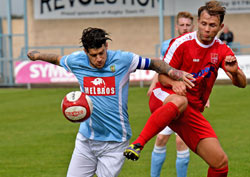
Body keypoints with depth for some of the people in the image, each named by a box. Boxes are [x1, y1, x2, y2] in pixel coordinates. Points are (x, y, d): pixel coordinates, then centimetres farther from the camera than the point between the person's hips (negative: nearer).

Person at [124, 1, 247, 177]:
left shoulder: (222, 50, 6)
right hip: (164, 99, -5)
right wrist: (175, 83, -28)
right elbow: (162, 75, -5)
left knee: (221, 162, -6)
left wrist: (234, 72, -23)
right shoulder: (182, 43, -8)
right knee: (180, 101, -44)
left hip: (192, 112, 5)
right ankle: (137, 144, -48)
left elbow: (242, 83, 1)